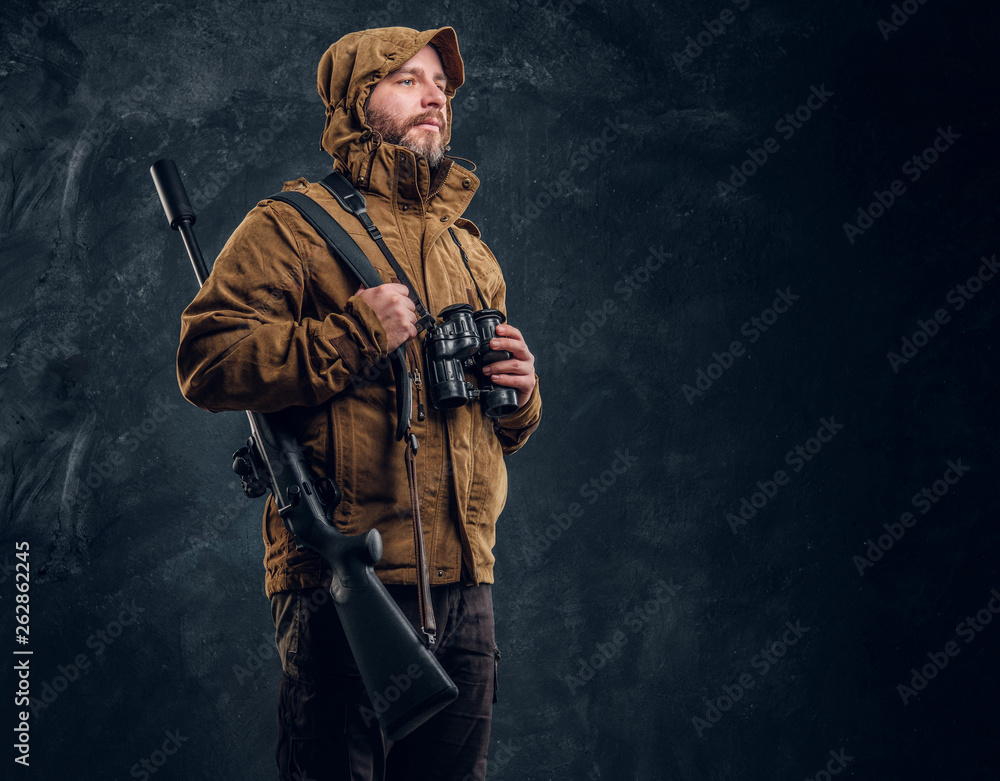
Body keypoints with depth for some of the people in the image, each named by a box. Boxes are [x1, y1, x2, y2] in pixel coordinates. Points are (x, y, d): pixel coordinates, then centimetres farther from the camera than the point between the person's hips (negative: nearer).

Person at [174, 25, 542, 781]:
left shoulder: (470, 248, 23)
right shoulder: (294, 227, 1)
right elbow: (206, 360, -11)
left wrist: (519, 391, 6)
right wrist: (352, 335, -16)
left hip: (465, 581, 7)